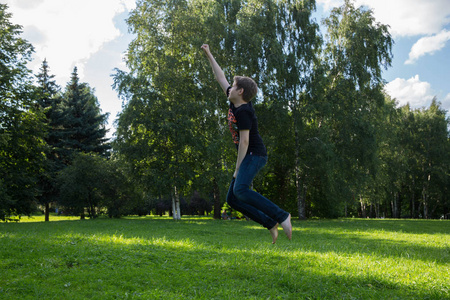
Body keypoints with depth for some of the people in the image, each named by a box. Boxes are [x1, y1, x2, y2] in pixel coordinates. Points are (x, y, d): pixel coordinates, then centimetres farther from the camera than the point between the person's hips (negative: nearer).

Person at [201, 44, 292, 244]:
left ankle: (281, 216, -24)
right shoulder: (235, 102, 10)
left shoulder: (243, 111, -16)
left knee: (240, 190, -31)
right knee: (232, 199, 4)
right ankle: (271, 224, 4)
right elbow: (221, 78, 20)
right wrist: (209, 55, 24)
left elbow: (244, 141, -19)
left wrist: (238, 168, -17)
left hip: (254, 154, -10)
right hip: (248, 157, 10)